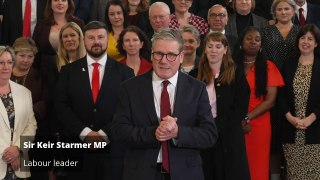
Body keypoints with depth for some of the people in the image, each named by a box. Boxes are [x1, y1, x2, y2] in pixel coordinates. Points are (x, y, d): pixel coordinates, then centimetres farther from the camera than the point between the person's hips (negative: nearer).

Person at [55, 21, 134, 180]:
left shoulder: (124, 72, 5)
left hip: (113, 149, -1)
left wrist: (105, 133, -11)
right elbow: (61, 106, 1)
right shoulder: (68, 71, 8)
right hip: (78, 148, 1)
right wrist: (84, 132, -11)